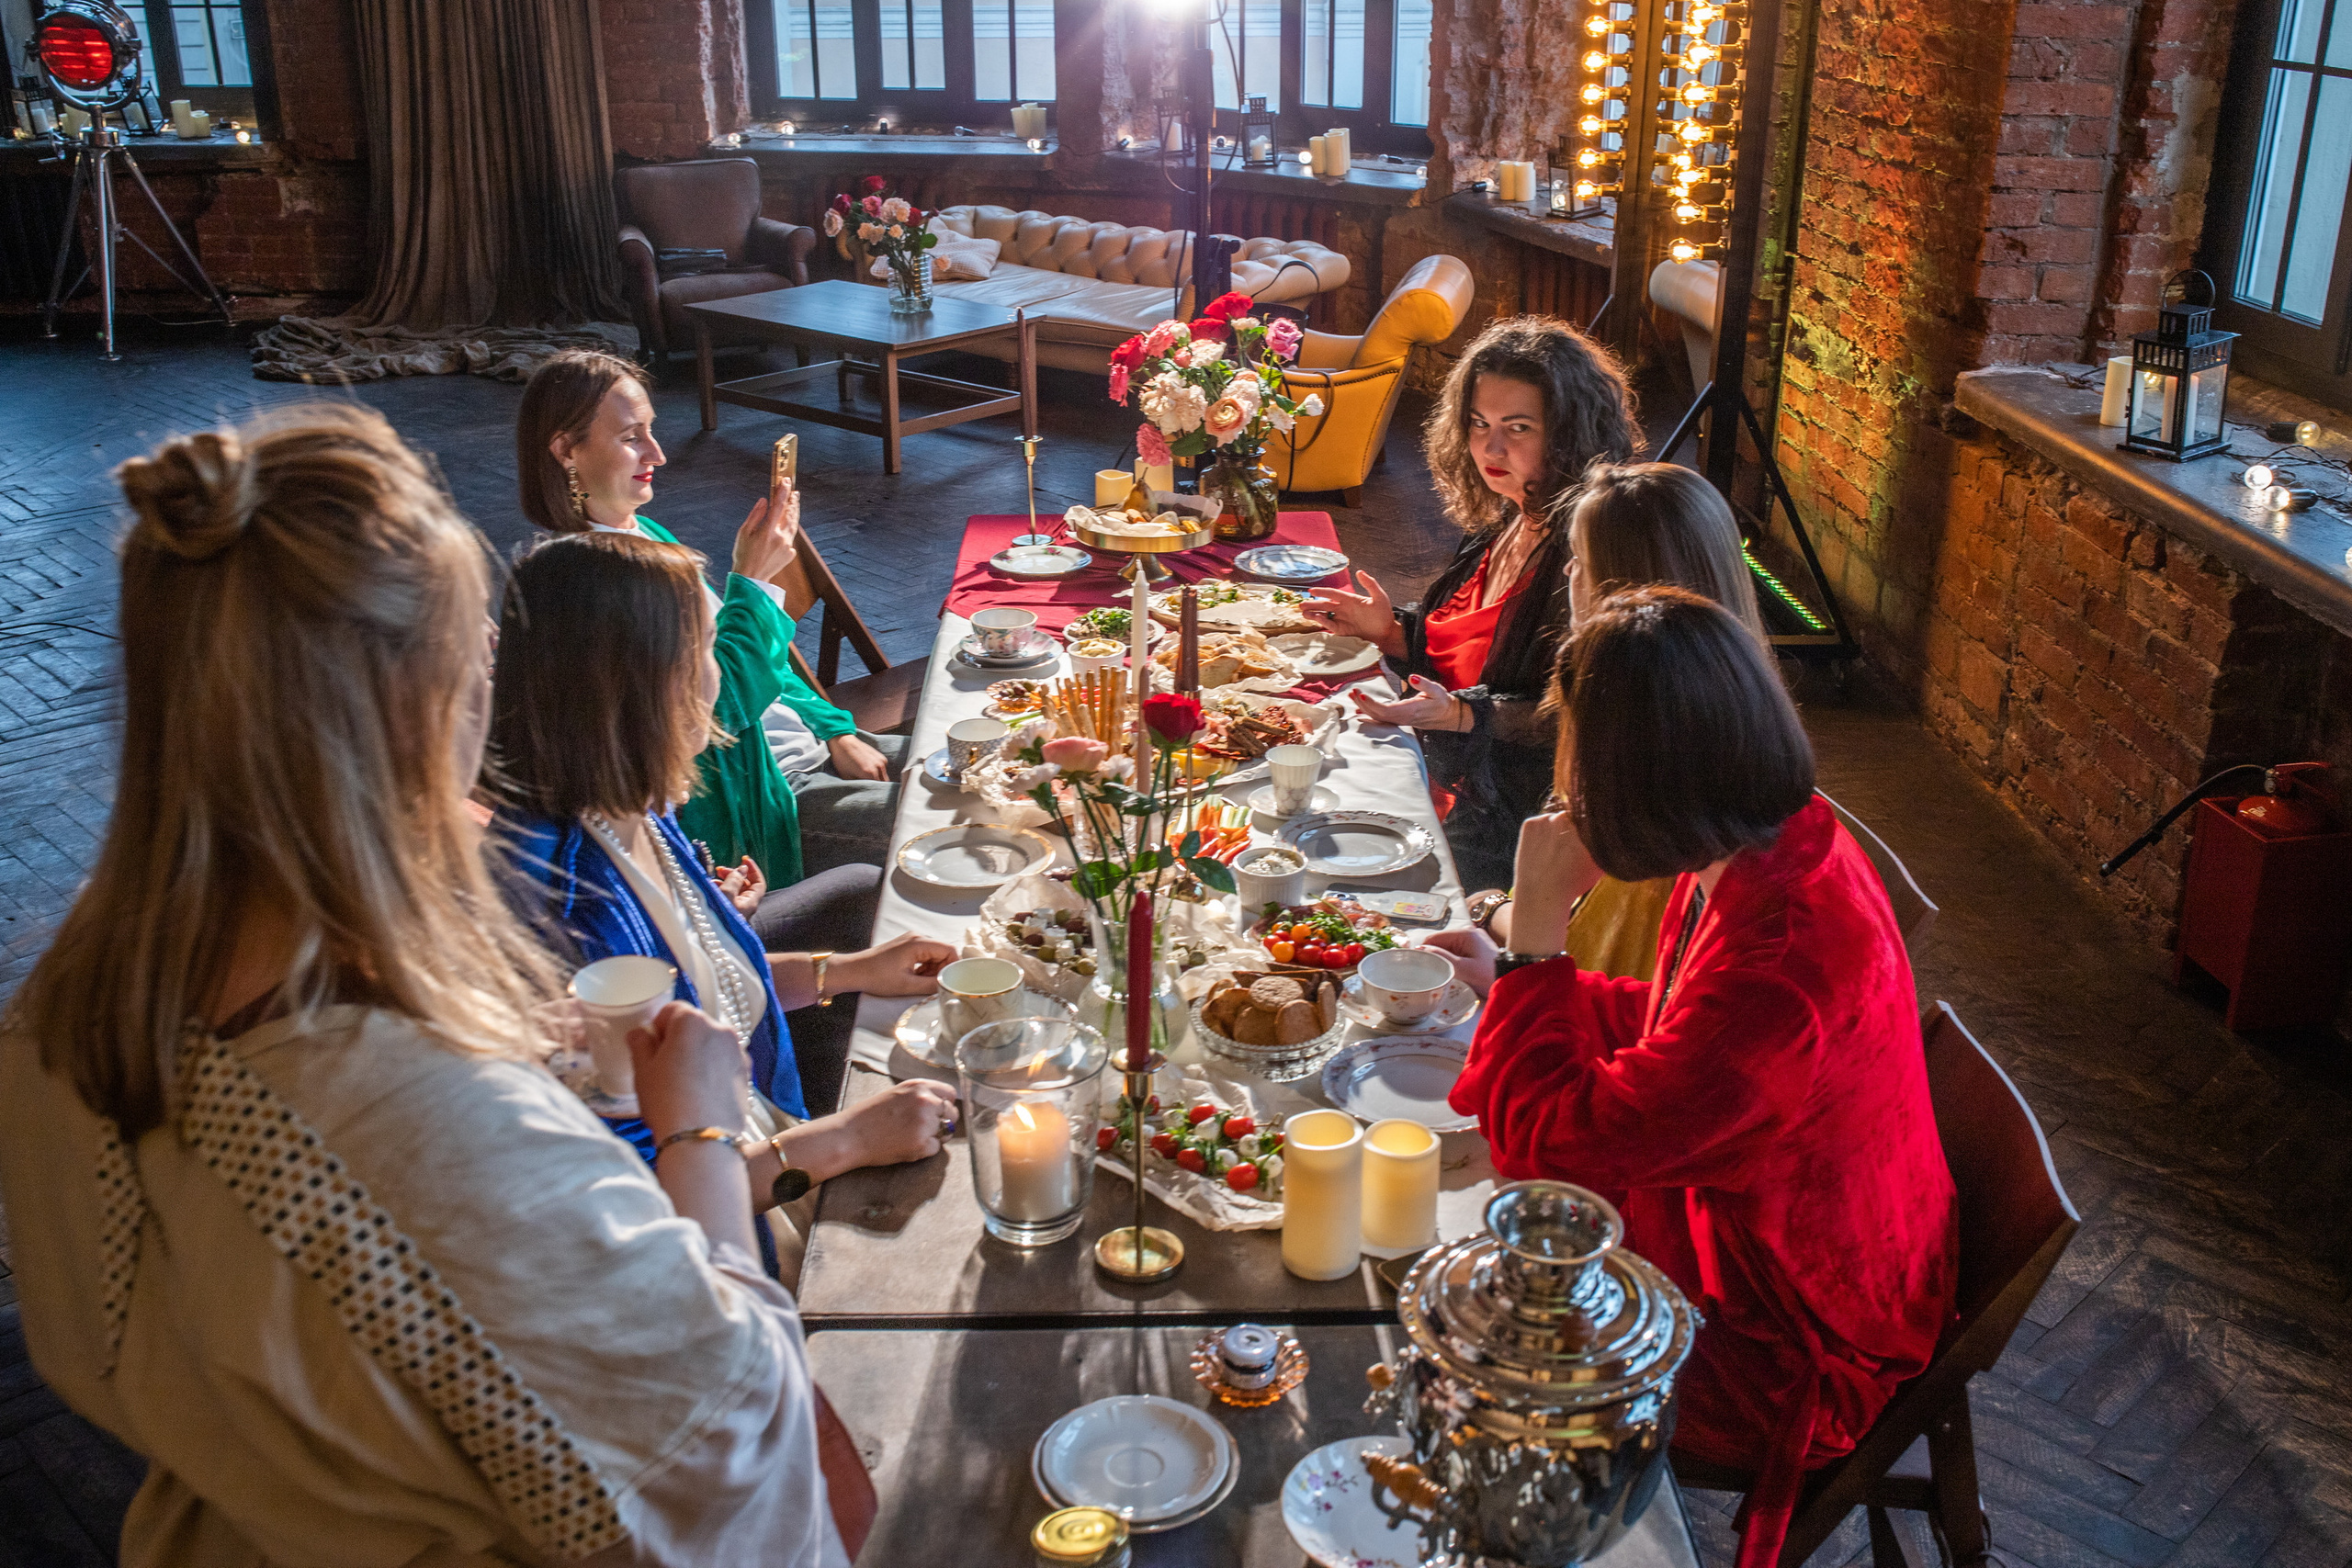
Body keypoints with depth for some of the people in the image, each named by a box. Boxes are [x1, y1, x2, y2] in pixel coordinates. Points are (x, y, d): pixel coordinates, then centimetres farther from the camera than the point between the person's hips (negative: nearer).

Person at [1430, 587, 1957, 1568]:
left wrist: (1536, 928, -25)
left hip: (1787, 1354, -8)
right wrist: (1514, 977, 10)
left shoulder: (1779, 962, -39)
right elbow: (1680, 1034, 10)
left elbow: (1551, 1143, -30)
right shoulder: (1782, 845, -8)